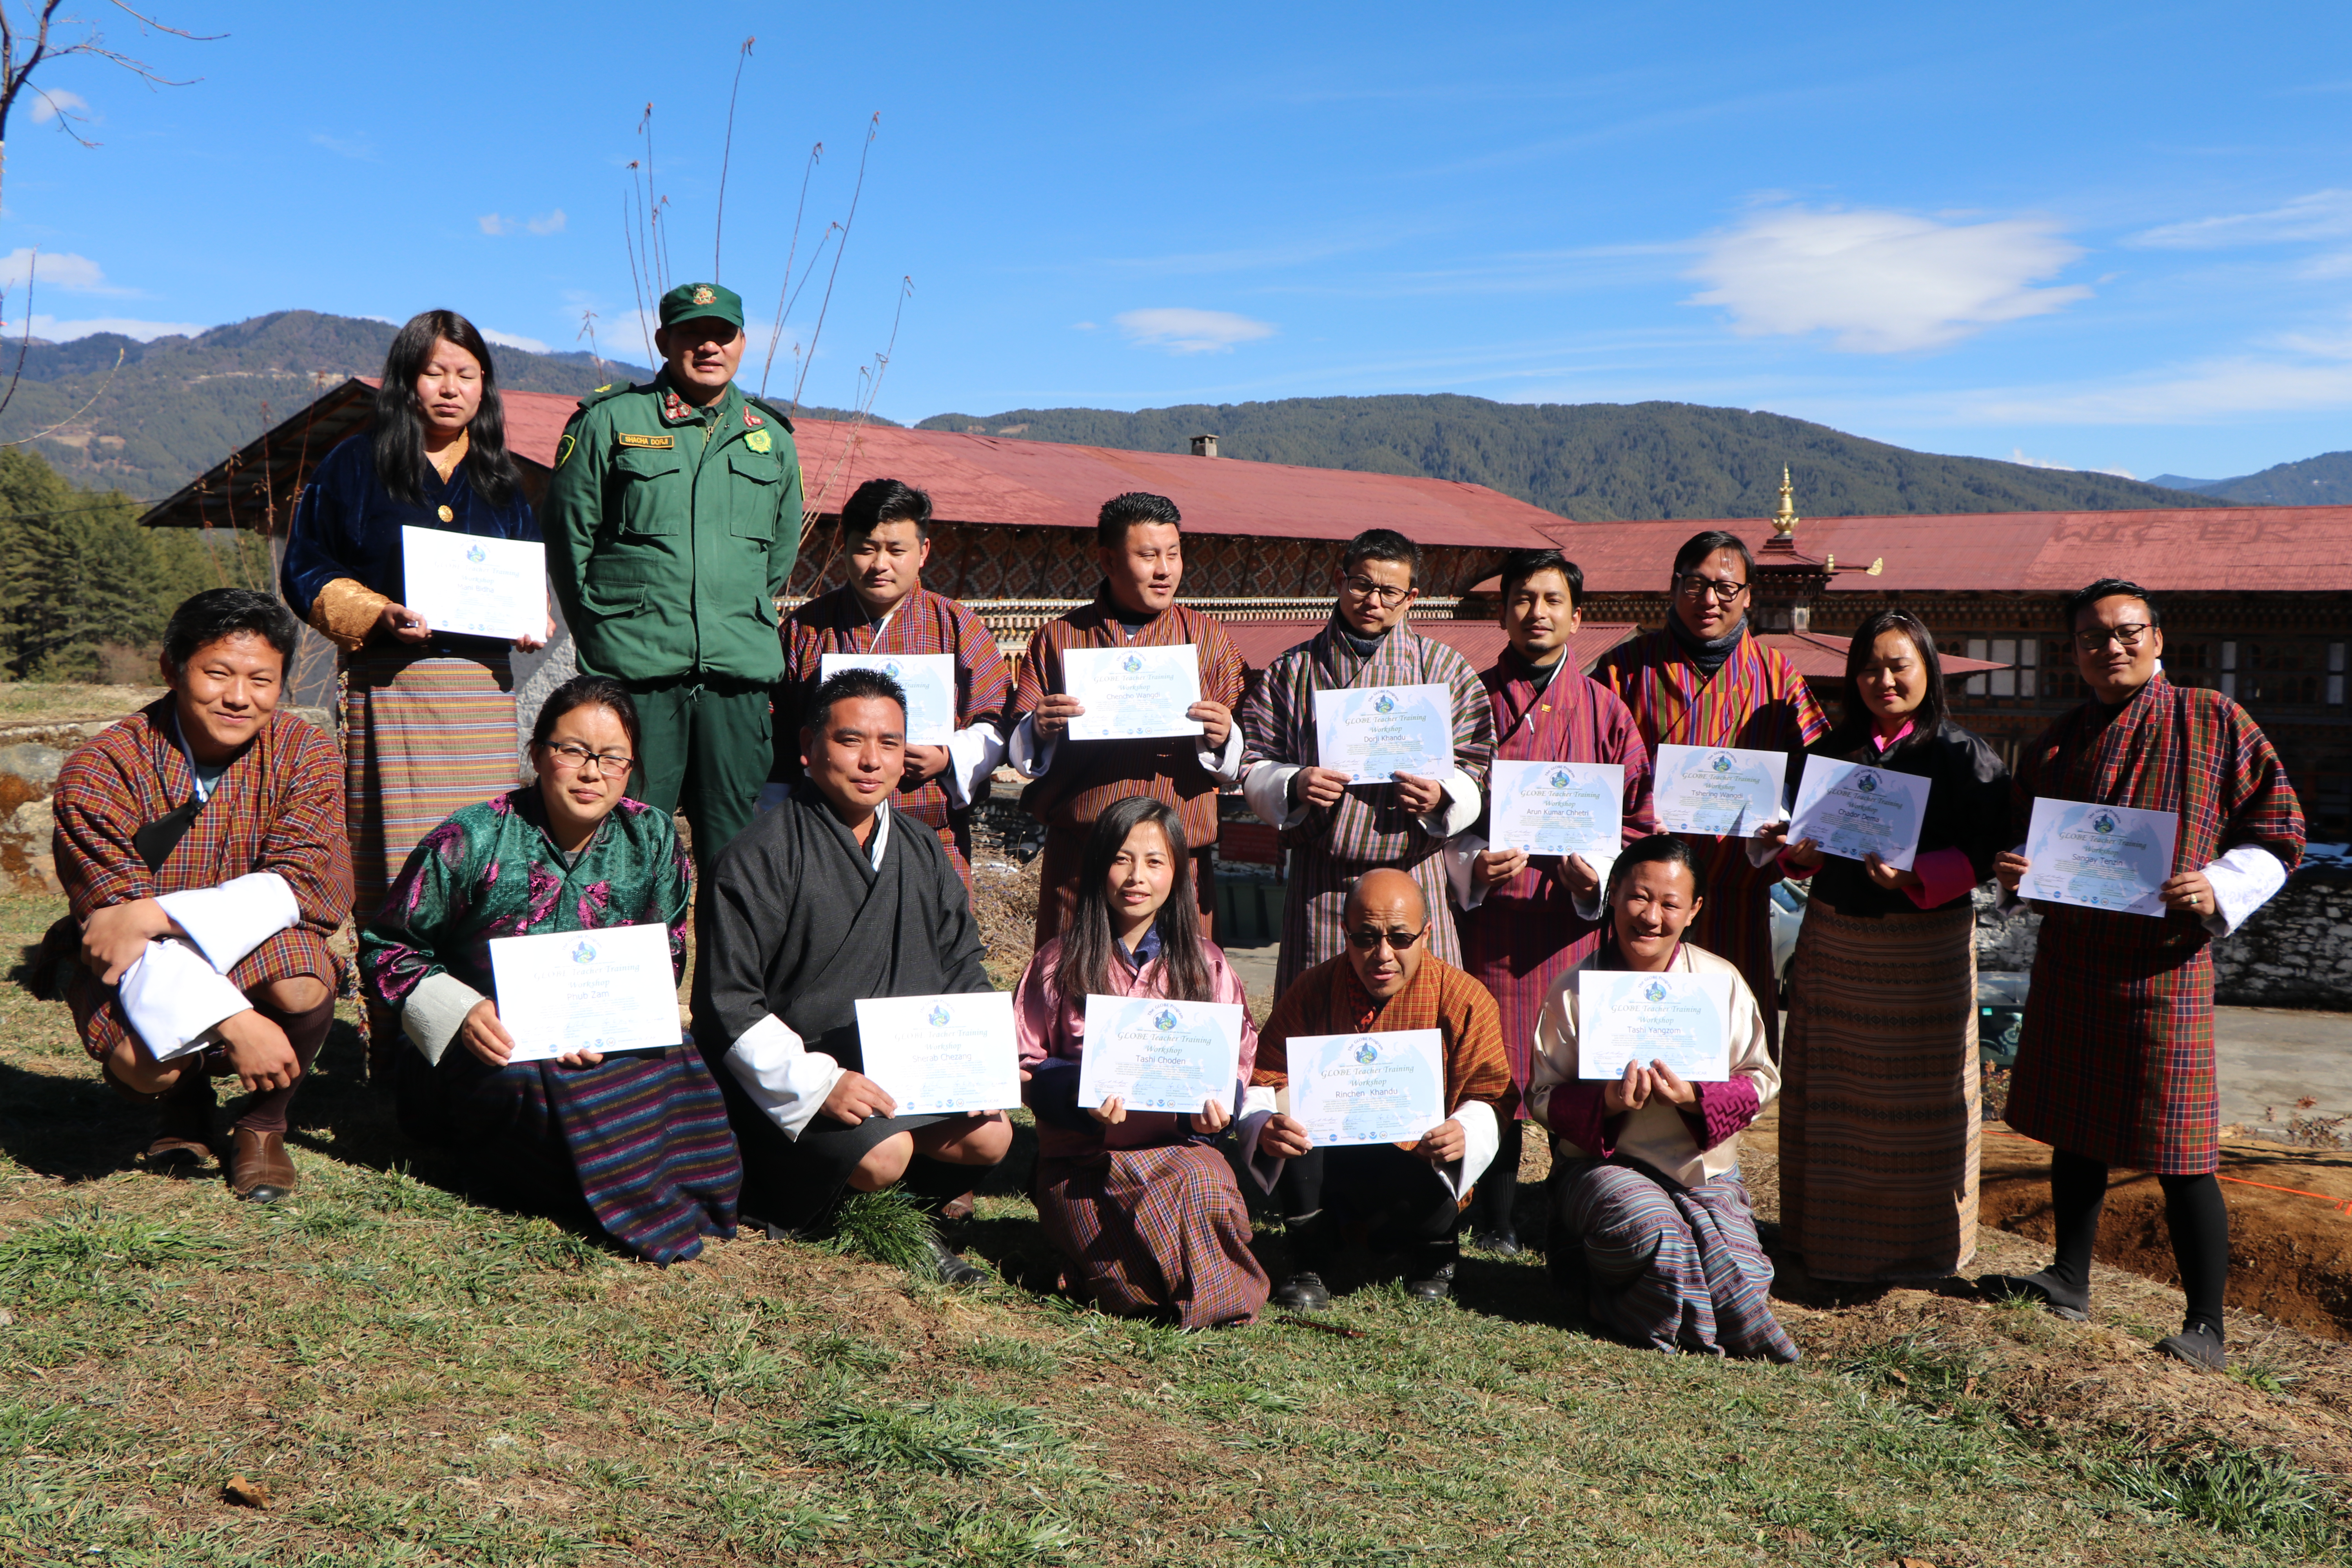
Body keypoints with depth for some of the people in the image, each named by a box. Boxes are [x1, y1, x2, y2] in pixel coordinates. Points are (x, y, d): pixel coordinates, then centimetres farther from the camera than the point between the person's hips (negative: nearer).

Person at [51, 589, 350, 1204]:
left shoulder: (304, 754, -9)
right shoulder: (100, 771, -15)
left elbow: (311, 883, -20)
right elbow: (118, 918, -22)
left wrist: (157, 913, -32)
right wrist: (233, 1021, -36)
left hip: (255, 952, 1)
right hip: (141, 972, -1)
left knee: (303, 983, -33)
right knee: (142, 1062, -32)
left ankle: (264, 1121, 0)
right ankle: (185, 1102, 10)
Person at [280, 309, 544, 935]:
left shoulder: (500, 479, 18)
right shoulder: (356, 466, 7)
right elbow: (306, 570, 5)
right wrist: (376, 615, -13)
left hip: (483, 684, 3)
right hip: (390, 683, -3)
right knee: (392, 862, -8)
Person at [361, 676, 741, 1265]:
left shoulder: (652, 840, 2)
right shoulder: (472, 841, -7)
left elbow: (665, 958, 7)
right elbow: (386, 949, 1)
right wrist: (460, 1013, -17)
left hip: (609, 1049, 2)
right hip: (488, 1054, -2)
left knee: (679, 1074, -31)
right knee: (538, 1093, -37)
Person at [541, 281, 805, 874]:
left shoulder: (770, 438, 14)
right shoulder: (607, 420, 4)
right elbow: (569, 538, 6)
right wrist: (604, 634, 5)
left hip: (739, 672, 3)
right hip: (635, 668, -3)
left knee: (734, 841, 6)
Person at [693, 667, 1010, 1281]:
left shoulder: (924, 855, 11)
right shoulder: (761, 856, -11)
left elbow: (964, 973, 18)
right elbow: (728, 1005, -15)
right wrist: (816, 1085, -23)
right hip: (791, 1085, -6)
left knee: (989, 1136, -15)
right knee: (881, 1154, -28)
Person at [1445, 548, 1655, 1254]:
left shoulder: (1604, 710, 8)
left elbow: (1639, 819, 7)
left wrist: (1600, 871, -10)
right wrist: (1472, 863, -10)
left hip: (1577, 917, 1)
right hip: (1488, 913, 0)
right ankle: (1493, 1218, 18)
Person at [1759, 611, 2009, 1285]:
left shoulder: (1966, 756, -4)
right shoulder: (1832, 752, 9)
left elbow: (1981, 855, -11)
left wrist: (1915, 877, -27)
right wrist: (1797, 850, -10)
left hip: (1925, 946, -4)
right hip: (1834, 939, 4)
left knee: (1916, 1099, 3)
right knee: (1834, 1096, 10)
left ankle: (1915, 1243, 19)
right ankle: (1831, 1235, 22)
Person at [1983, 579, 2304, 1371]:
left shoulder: (2216, 724, -2)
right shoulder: (2055, 743, 11)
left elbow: (2279, 834, 0)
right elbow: (2022, 833, 21)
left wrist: (2218, 890, -18)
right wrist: (2011, 869, -2)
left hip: (2165, 964, -5)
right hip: (2069, 957, 5)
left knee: (2180, 1155, -3)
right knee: (2073, 1129, 16)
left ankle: (2206, 1329, 10)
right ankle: (2070, 1281, 32)